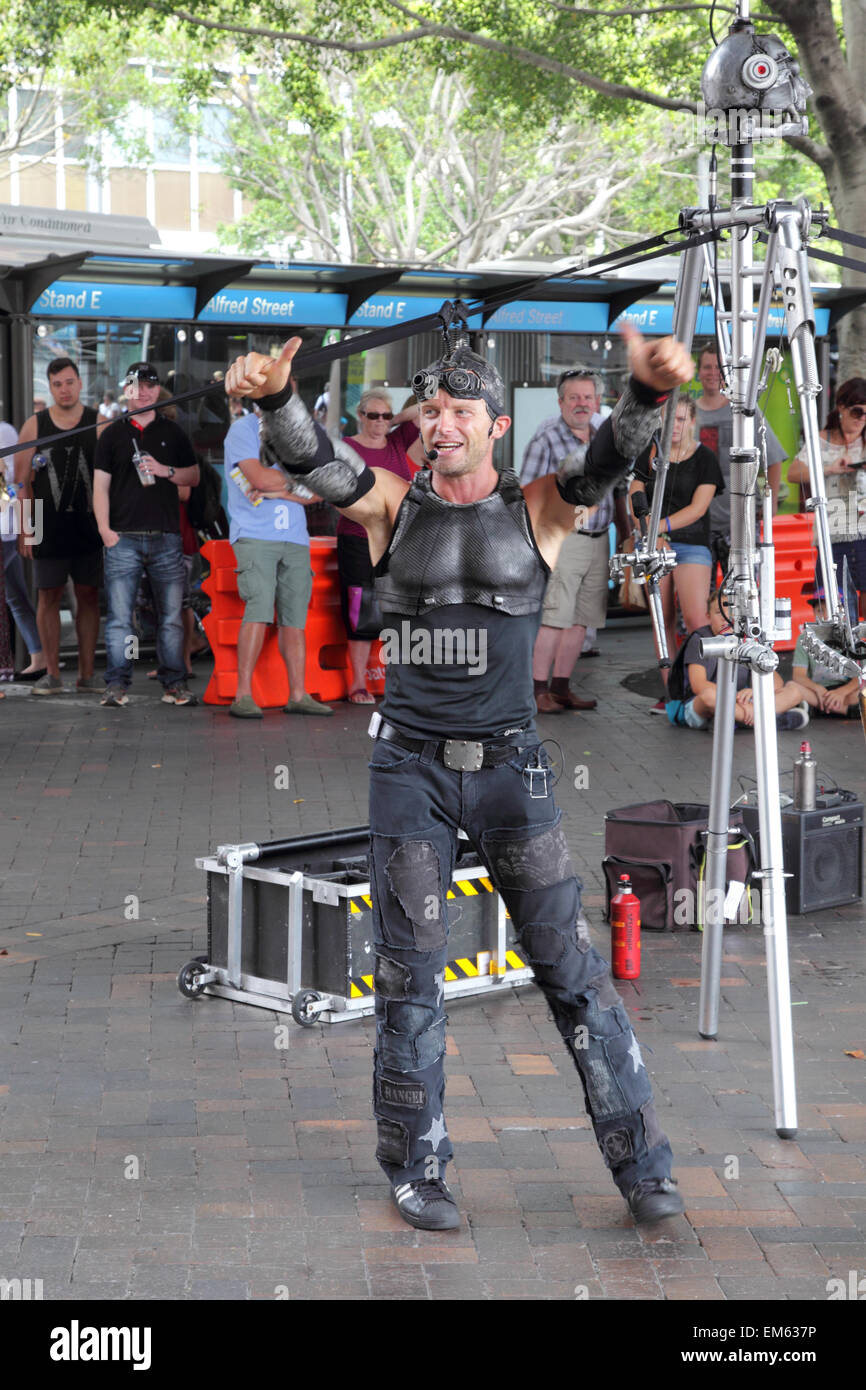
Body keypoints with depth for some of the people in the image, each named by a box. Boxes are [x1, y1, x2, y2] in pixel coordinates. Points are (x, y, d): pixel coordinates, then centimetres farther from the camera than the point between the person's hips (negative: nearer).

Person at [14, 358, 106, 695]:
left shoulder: (99, 425, 4)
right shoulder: (34, 426, 5)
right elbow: (22, 481, 5)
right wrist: (24, 529, -2)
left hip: (89, 526, 0)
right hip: (48, 527, 0)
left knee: (88, 596, 3)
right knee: (49, 596, 1)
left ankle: (87, 674, 9)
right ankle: (52, 673, 6)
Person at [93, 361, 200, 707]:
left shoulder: (172, 433, 14)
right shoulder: (112, 434, 9)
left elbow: (194, 476, 15)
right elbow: (100, 485, 5)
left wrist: (167, 471, -5)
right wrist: (104, 528, -6)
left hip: (166, 536, 1)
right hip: (123, 537, -1)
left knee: (171, 616, 3)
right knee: (119, 616, -5)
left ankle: (174, 684, 8)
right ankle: (116, 685, -3)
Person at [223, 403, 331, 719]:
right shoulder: (243, 429, 1)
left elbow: (314, 492, 7)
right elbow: (260, 477, -14)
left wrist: (277, 490, -9)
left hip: (295, 539, 5)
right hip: (255, 536, -5)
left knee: (294, 618, 3)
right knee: (259, 612, -16)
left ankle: (298, 695, 8)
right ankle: (243, 696, -14)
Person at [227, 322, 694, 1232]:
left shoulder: (538, 509, 1)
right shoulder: (392, 506, 2)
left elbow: (608, 459, -17)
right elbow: (309, 459, -14)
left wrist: (647, 391, -39)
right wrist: (273, 396, -37)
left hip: (510, 765, 0)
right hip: (409, 765, 1)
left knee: (568, 964, 2)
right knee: (410, 971, 4)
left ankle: (641, 1163, 10)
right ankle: (415, 1170, 17)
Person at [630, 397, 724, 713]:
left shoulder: (704, 458, 1)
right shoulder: (649, 455, 11)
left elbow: (698, 508, -8)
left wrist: (659, 527, -18)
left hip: (692, 545, -3)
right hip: (654, 545, 3)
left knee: (696, 619, -17)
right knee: (662, 620, 3)